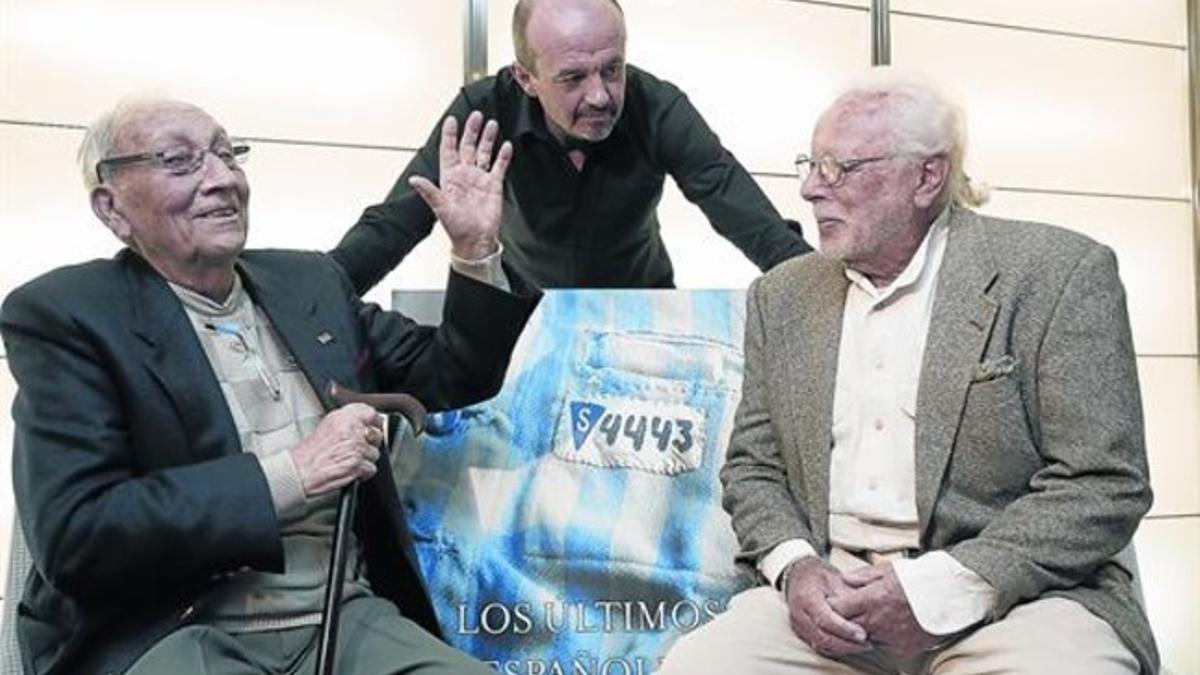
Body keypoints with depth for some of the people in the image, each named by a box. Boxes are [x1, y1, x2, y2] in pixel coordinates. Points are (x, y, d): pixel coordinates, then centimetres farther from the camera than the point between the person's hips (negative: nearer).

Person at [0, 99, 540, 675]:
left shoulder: (310, 281, 11)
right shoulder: (63, 315, -3)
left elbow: (450, 381, 15)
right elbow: (71, 534, -13)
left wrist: (475, 250, 1)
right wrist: (291, 475, -18)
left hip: (348, 619, 4)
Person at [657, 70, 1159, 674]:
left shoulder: (1058, 273, -2)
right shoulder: (783, 296, 11)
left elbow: (1105, 485, -7)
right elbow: (752, 466, 13)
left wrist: (939, 587, -15)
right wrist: (793, 565, -7)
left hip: (1011, 595, -2)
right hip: (828, 597, 3)